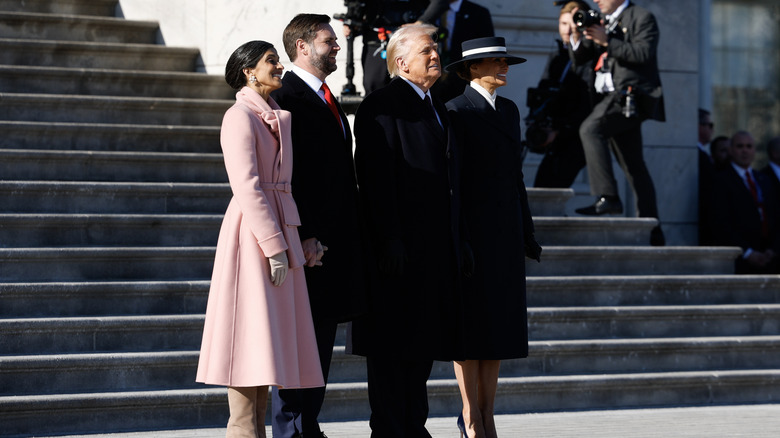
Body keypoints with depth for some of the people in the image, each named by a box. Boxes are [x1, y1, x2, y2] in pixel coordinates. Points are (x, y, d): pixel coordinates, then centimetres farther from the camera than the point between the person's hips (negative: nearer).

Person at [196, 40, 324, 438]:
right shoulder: (240, 116, -9)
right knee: (250, 331, -8)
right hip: (253, 231, -9)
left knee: (270, 337, 9)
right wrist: (274, 247, -19)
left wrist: (295, 239, 9)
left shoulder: (279, 117, 18)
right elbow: (247, 187, -16)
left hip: (280, 230, 9)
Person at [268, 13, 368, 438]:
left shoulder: (327, 100, 20)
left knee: (322, 338, 11)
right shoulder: (287, 99, -10)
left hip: (334, 240, 9)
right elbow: (287, 175, -17)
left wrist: (348, 234, 18)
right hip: (307, 241, -9)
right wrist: (304, 235, -22)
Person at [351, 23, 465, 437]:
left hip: (436, 248, 9)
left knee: (423, 340, 13)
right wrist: (388, 240, -21)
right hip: (399, 247, -8)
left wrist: (457, 241, 16)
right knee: (392, 343, -4)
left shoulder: (437, 109, 20)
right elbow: (378, 177, -15)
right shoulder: (382, 105, -8)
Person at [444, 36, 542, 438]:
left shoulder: (509, 110, 15)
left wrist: (526, 230, 15)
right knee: (470, 328, -2)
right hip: (470, 232, -7)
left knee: (499, 328, 7)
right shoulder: (456, 111, -7)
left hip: (505, 234, 7)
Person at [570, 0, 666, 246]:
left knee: (590, 129, -30)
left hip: (631, 95, -8)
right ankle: (653, 233, 12)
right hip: (615, 97, 8)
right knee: (633, 167, 9)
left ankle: (607, 197, -34)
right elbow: (578, 59, 18)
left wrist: (607, 42, -19)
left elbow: (643, 54, -16)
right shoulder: (602, 24, 20)